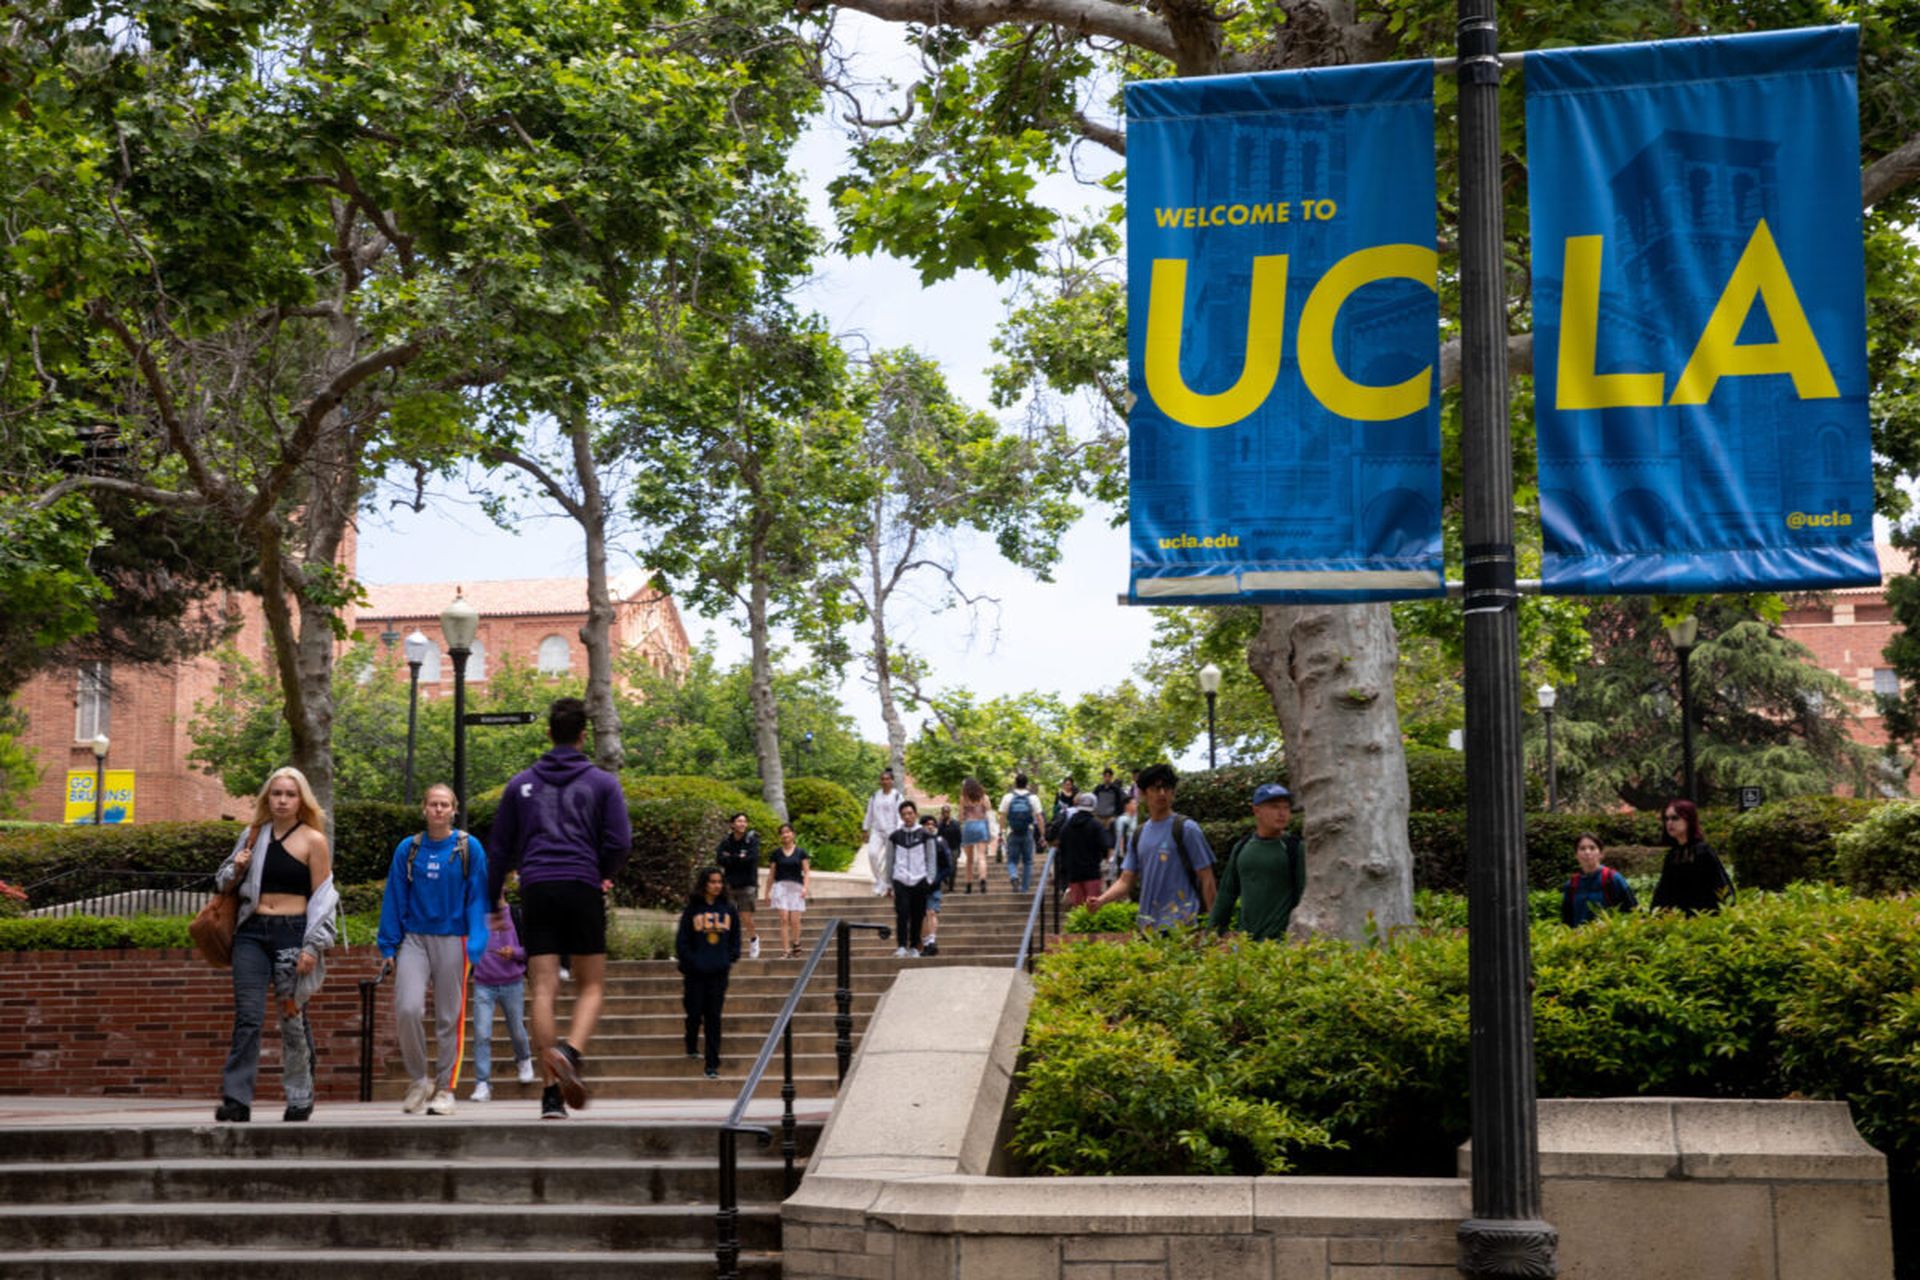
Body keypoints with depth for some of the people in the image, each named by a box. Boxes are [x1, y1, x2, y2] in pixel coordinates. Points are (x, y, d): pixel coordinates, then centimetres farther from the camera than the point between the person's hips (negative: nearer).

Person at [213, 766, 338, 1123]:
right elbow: (224, 885, 23)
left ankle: (300, 1099, 15)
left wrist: (312, 947, -10)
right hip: (252, 932, 3)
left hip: (292, 933, -3)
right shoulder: (254, 835, 13)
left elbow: (322, 898, -2)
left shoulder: (313, 840, 0)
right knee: (247, 1017, -7)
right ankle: (236, 1099, -13)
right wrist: (237, 869, 0)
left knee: (293, 1017, 3)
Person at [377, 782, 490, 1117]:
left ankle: (445, 1088, 14)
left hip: (452, 940, -1)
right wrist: (388, 948, 6)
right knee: (407, 1010, -13)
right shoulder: (408, 849, 5)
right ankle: (418, 1080, 6)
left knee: (449, 1017, 3)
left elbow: (478, 899, 0)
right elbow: (394, 900, 9)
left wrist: (475, 947, -7)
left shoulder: (469, 848, 0)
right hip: (414, 939, 1)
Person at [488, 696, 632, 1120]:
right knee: (591, 987, 6)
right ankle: (571, 1052, -23)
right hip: (582, 890, -2)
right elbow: (620, 842, -2)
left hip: (536, 890, 2)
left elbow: (501, 849, 13)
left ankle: (551, 1091, -5)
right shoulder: (602, 782, 6)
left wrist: (491, 902, 20)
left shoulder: (521, 784, 13)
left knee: (543, 990, 0)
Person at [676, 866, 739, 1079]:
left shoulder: (729, 910, 6)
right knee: (695, 1014, 2)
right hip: (695, 973, -1)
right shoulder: (692, 910, -1)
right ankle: (691, 1047, 32)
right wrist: (690, 962, -8)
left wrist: (730, 959, 1)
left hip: (718, 973, 1)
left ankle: (712, 1065, 1)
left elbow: (735, 939, 12)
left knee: (713, 1017, 0)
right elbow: (681, 941, 0)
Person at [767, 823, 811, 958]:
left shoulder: (800, 852, 5)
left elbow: (807, 872, 4)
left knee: (795, 920, -4)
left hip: (796, 887, -1)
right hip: (781, 886, 1)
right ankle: (785, 950, -10)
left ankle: (796, 943, 23)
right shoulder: (777, 853, 9)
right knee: (784, 919, -10)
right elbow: (772, 873, 14)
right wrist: (767, 891, 14)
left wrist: (805, 887, -11)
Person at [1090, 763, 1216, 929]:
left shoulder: (1186, 828, -2)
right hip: (1147, 926, 5)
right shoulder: (1139, 834, 14)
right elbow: (1126, 881, 13)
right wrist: (1101, 900, -6)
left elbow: (1206, 878, -3)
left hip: (1180, 924, -5)